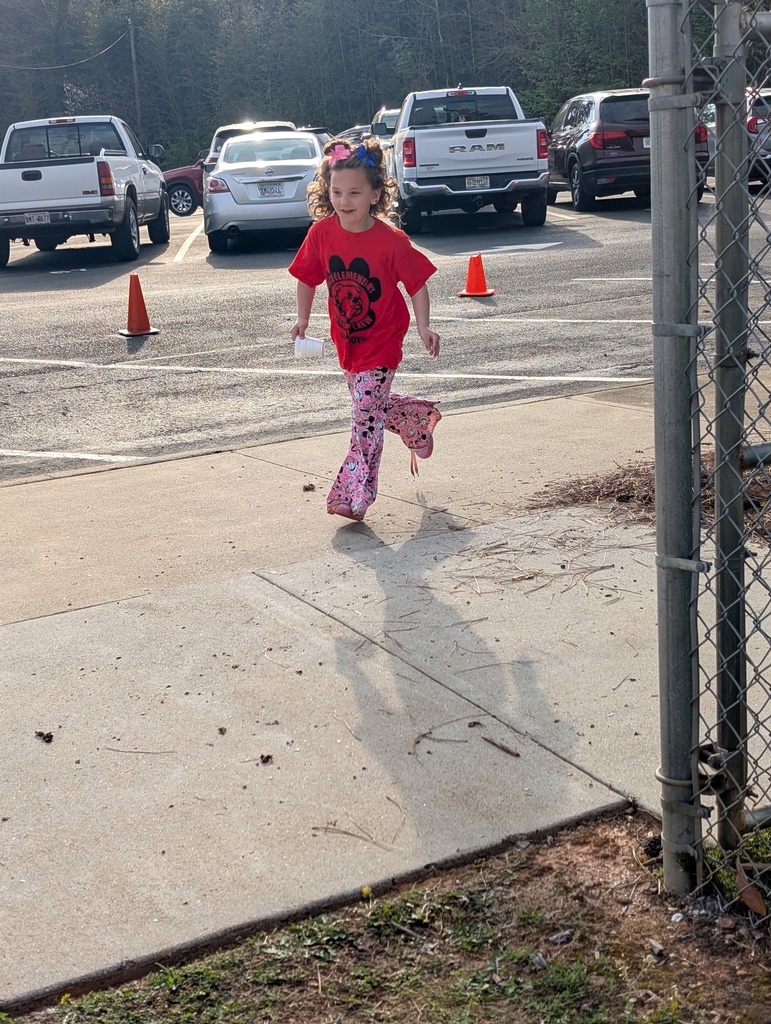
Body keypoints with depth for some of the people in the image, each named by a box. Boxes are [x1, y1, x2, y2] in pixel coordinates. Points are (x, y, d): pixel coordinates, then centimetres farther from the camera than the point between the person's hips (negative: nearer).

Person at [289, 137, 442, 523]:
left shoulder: (391, 241, -21)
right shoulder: (321, 233, -10)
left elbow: (417, 282, -11)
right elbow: (307, 277, 4)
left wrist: (423, 327, -17)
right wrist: (302, 318, -3)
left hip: (381, 341, -5)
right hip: (346, 339, 6)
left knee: (366, 414, -10)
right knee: (372, 404, 20)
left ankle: (354, 494, -6)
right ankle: (420, 418, 49)